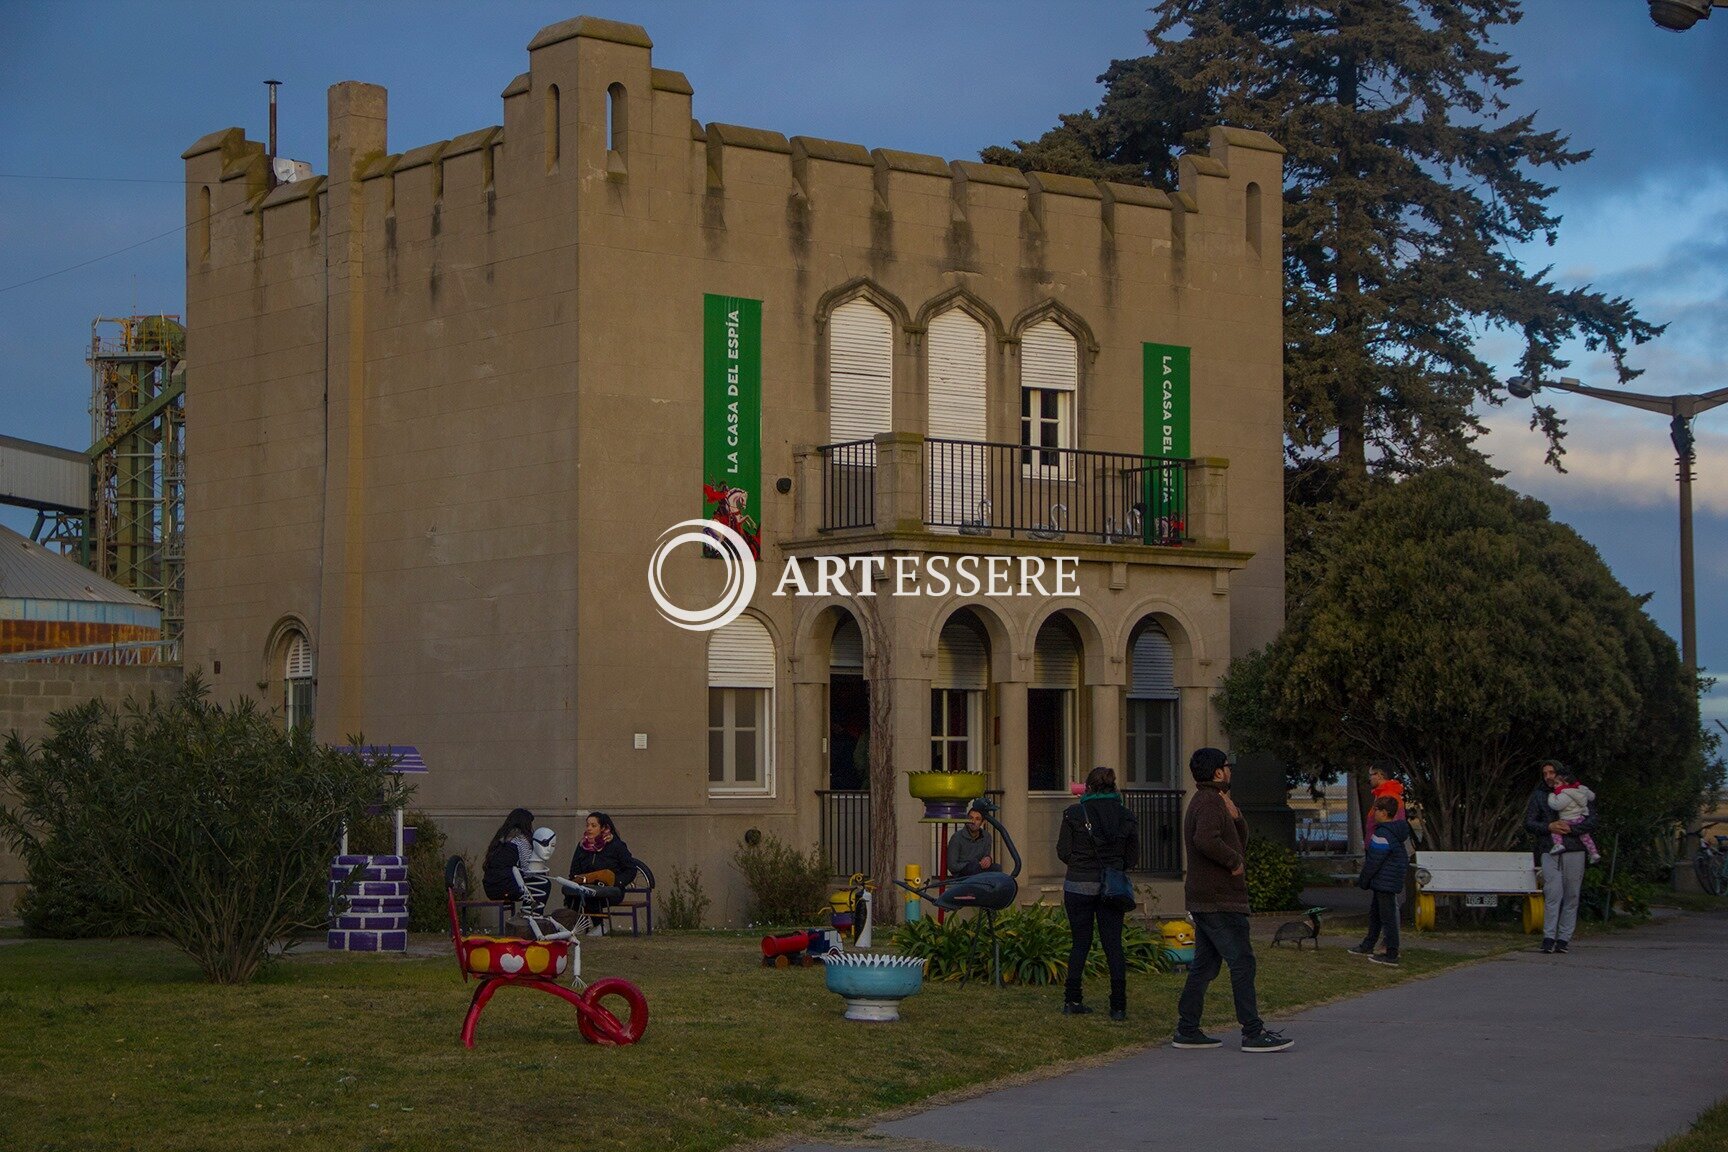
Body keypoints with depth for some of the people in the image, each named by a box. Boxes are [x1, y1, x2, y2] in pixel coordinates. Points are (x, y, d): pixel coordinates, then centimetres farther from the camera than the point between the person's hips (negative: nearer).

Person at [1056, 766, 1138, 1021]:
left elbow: (1063, 851, -3)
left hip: (1079, 885, -1)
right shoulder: (1125, 816, 1)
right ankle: (1118, 1006, 0)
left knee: (1081, 942, 11)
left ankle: (1072, 1000, 11)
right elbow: (1132, 856, 5)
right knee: (1113, 944, 4)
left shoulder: (1074, 813, -5)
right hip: (1112, 886, 1)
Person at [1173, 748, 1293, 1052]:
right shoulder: (1210, 803, -14)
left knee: (1204, 964, 12)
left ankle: (1187, 1030, 13)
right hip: (1220, 901, -10)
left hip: (1204, 901, 10)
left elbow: (1241, 838, 20)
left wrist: (1234, 815, 2)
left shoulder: (1208, 802, 20)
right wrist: (1235, 861, -19)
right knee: (1242, 962, -7)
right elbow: (1206, 840, -32)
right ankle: (1253, 1033, -7)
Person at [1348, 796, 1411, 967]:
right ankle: (1367, 946, 34)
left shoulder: (1382, 834, -22)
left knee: (1387, 917, -6)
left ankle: (1391, 955, -3)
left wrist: (1363, 880, -7)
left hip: (1385, 881, -11)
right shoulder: (1398, 830, 10)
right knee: (1375, 913, 22)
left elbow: (1374, 861, -19)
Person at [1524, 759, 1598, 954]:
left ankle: (1564, 938, 6)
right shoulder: (1538, 795, 11)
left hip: (1574, 851, 1)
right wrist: (1549, 827, -11)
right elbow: (1528, 823, 6)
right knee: (1553, 894, -12)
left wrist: (1570, 828, -13)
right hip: (1549, 851, -1)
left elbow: (1592, 822, 2)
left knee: (1571, 896, 1)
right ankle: (1549, 937, -10)